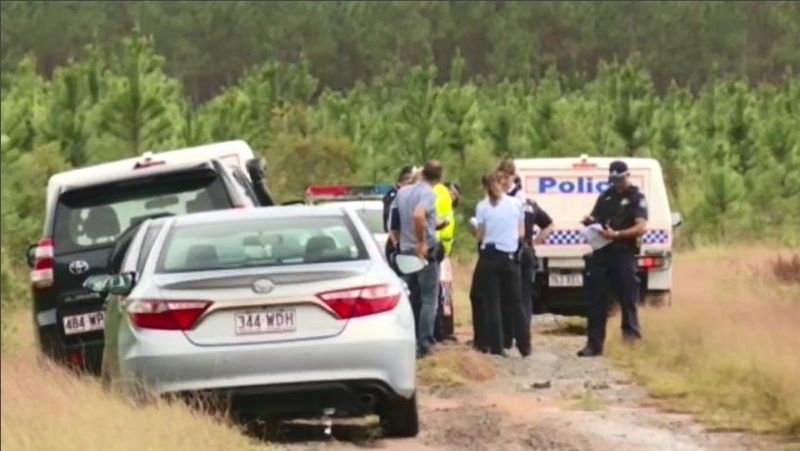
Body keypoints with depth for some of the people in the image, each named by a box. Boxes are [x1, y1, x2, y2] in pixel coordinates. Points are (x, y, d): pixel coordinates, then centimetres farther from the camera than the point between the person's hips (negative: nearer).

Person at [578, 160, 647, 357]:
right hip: (601, 253, 6)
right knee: (596, 300, 4)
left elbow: (641, 228, -12)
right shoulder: (605, 196, 17)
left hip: (623, 254, -6)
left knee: (627, 298, -2)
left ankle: (632, 337, 5)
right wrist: (589, 221, 0)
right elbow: (594, 218, 25)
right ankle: (594, 344, 6)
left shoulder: (636, 198, -1)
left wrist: (616, 234, -24)